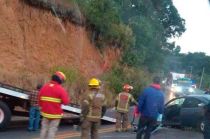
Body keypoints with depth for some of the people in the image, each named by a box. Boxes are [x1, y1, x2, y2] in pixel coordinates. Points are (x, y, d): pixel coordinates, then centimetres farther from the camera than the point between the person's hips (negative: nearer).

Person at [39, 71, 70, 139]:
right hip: (55, 114, -5)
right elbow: (66, 102, -17)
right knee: (52, 131, 1)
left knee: (44, 129, 14)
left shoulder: (44, 87, 2)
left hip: (45, 113, 5)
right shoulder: (60, 89, -14)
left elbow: (40, 99, 6)